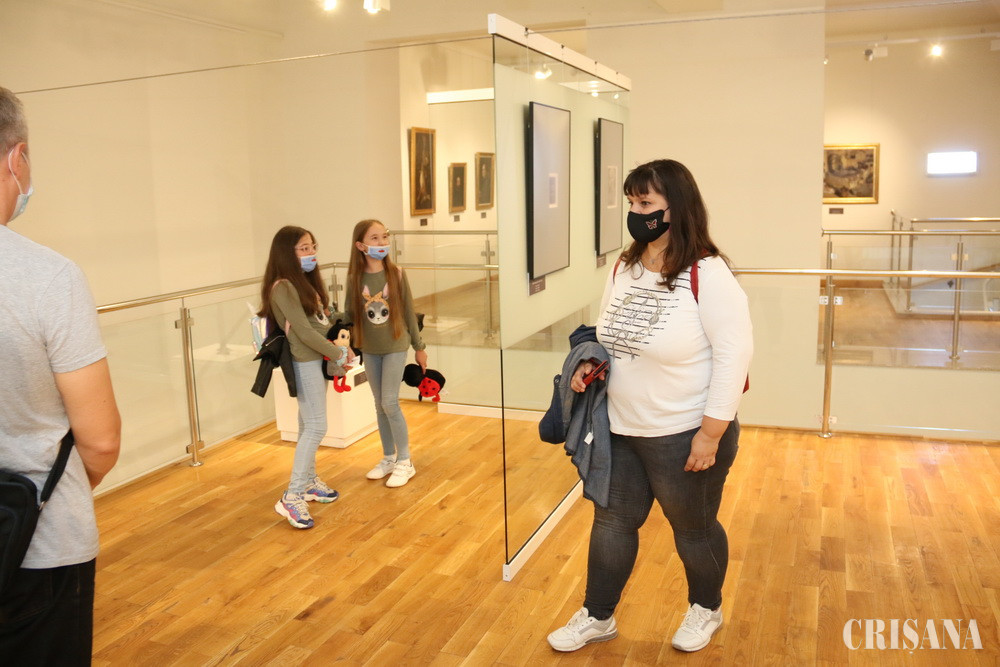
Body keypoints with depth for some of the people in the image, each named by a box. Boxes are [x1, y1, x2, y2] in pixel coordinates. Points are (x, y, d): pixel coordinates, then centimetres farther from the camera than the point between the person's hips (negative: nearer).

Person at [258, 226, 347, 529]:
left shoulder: (306, 281, 12)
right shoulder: (283, 287, -17)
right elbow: (304, 332, -21)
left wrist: (341, 343, 0)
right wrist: (338, 354, -14)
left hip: (319, 358, 9)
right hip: (305, 362, -9)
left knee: (309, 426, 17)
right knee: (316, 427, -10)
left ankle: (310, 481, 28)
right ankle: (292, 497, -6)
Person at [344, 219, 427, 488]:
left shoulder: (397, 274, -9)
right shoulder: (355, 278, -5)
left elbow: (409, 313, -2)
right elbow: (349, 314, 0)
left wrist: (419, 347, 3)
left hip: (395, 346, -3)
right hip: (369, 350, 3)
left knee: (390, 403, -6)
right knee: (380, 405, 12)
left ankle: (405, 462, 8)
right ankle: (389, 458, 27)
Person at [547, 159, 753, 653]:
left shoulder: (708, 275, -20)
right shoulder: (624, 267, 2)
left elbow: (734, 355, -21)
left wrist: (711, 433, -21)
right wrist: (590, 362, -5)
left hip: (685, 437, -6)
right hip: (621, 430, 7)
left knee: (694, 529, 16)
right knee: (611, 521, 17)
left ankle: (706, 609, 44)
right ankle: (597, 617, 36)